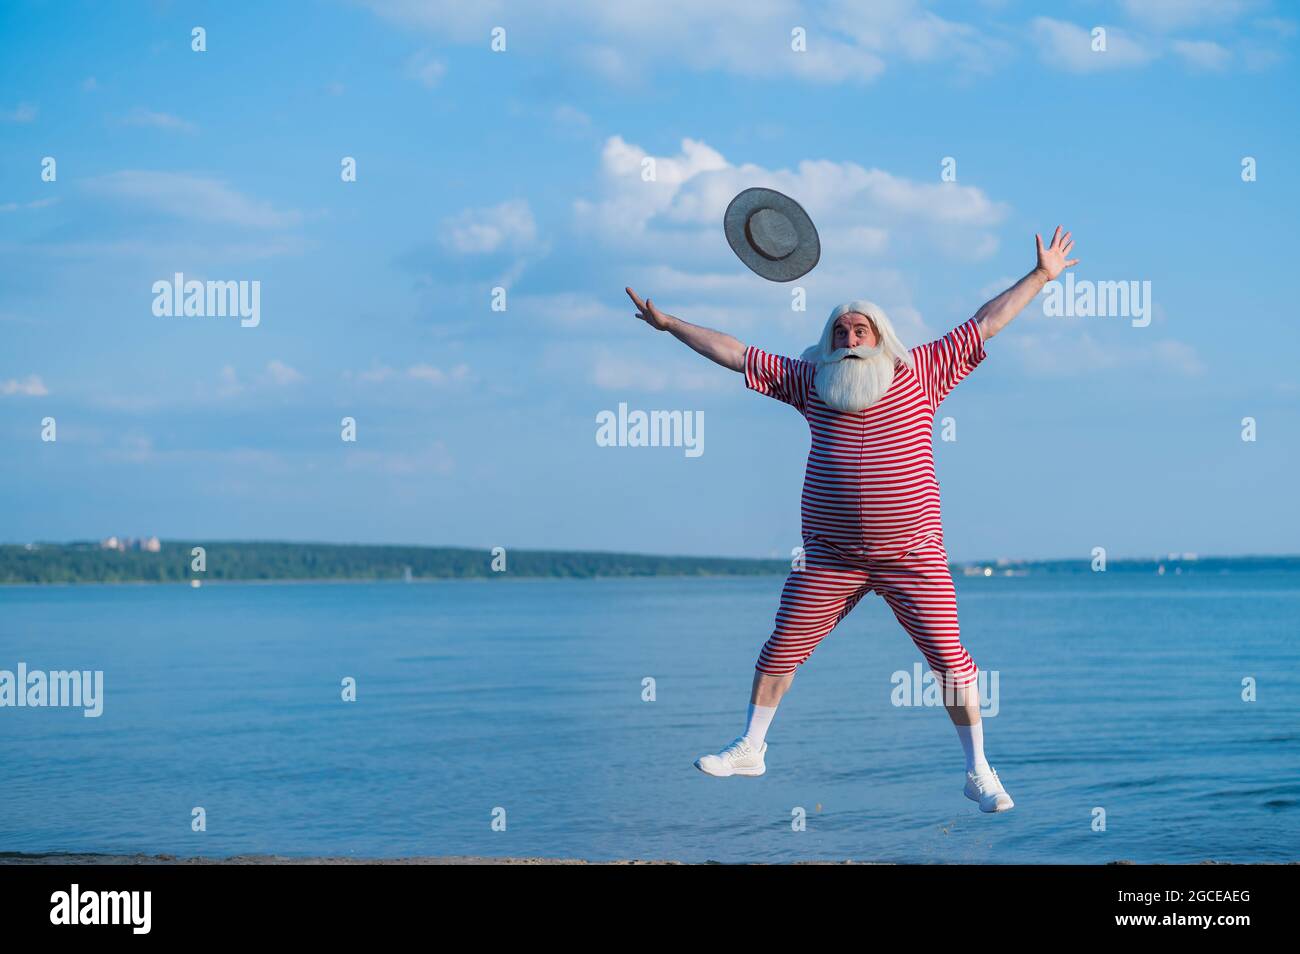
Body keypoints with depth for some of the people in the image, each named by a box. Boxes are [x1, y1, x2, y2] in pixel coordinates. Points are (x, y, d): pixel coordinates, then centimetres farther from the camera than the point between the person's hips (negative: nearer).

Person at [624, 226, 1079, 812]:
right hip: (830, 558, 2)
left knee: (949, 659, -3)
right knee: (782, 649, 6)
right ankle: (749, 749, 24)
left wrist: (1042, 276, 5)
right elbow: (732, 353, 11)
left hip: (914, 556, -2)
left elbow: (985, 323, 5)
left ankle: (979, 774, 8)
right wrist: (670, 324, 11)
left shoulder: (920, 373, 3)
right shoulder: (809, 381, 7)